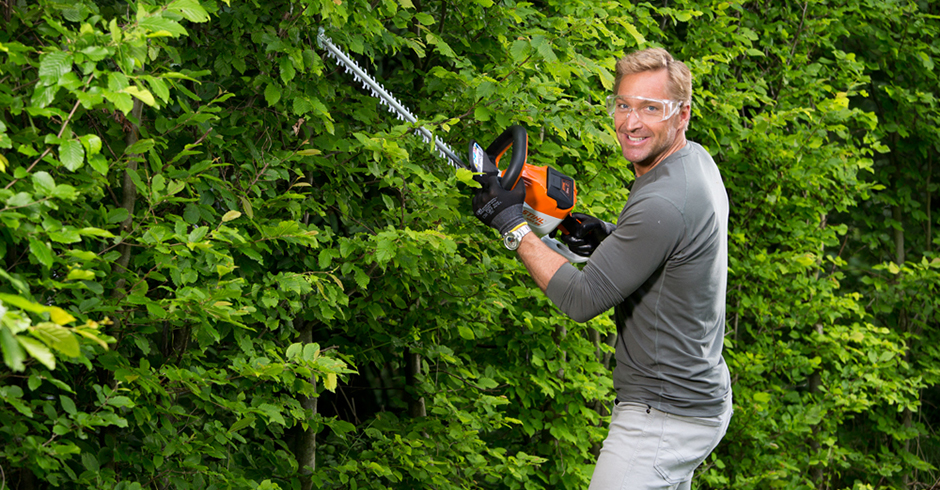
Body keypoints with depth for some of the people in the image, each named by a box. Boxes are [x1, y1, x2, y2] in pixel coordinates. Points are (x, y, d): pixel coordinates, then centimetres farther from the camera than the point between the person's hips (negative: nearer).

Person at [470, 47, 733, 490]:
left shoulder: (664, 204, -25)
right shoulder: (696, 159, 6)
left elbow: (582, 300, -20)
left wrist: (513, 225, -13)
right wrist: (615, 237, 7)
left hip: (664, 417, -11)